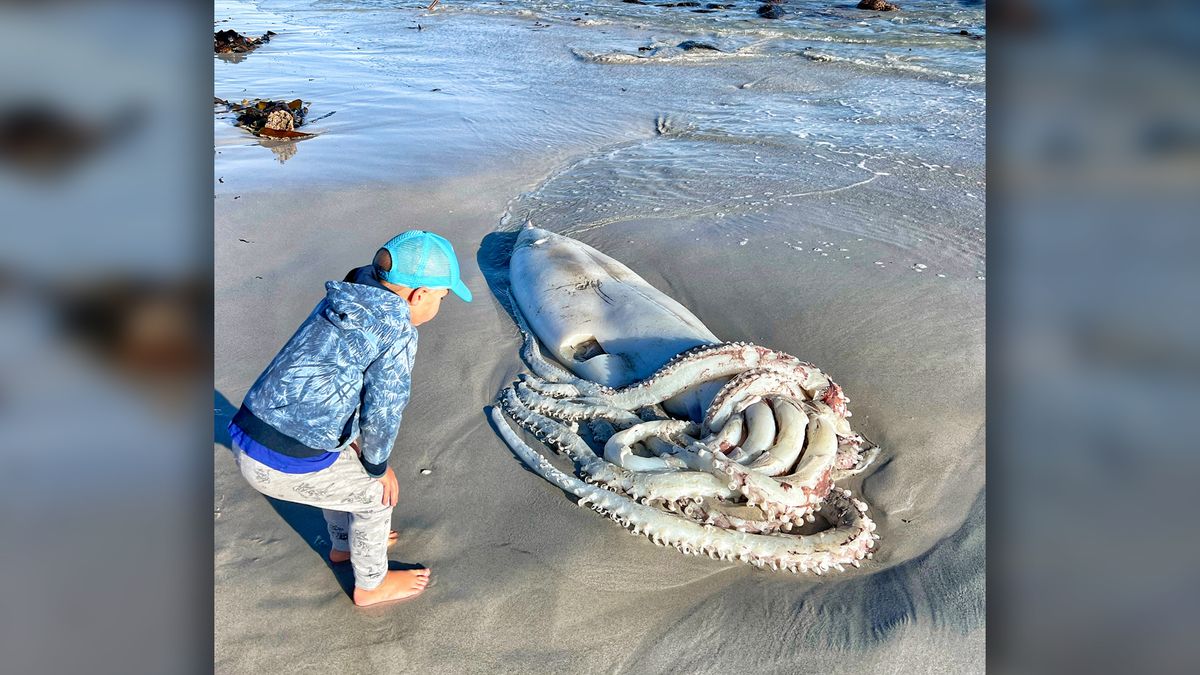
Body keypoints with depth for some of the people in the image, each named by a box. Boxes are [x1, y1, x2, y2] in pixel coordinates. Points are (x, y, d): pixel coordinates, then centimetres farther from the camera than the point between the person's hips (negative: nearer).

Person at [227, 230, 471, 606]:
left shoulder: (340, 303, 9)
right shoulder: (397, 332, -16)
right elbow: (382, 413, -14)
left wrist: (351, 438, 26)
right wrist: (378, 465, 4)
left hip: (246, 439, 8)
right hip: (286, 465, -8)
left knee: (346, 465, 32)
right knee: (375, 491, 16)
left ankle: (344, 544, 55)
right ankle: (371, 585, 37)